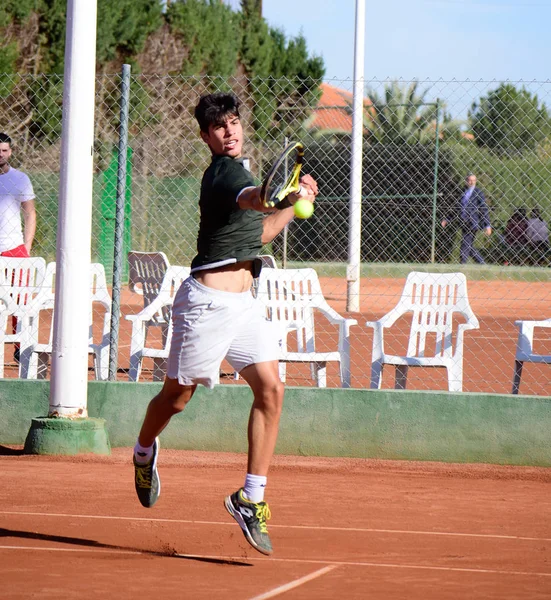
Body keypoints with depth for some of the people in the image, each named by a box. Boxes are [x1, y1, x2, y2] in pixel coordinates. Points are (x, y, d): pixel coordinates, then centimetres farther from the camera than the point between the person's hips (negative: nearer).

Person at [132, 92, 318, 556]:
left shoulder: (231, 171, 15)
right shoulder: (226, 172, -14)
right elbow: (249, 200, -40)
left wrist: (295, 204, 23)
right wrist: (285, 198, -60)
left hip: (243, 303, 8)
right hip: (208, 302, -8)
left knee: (271, 389, -7)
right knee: (178, 395, 7)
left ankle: (252, 498, -5)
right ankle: (145, 451, 40)